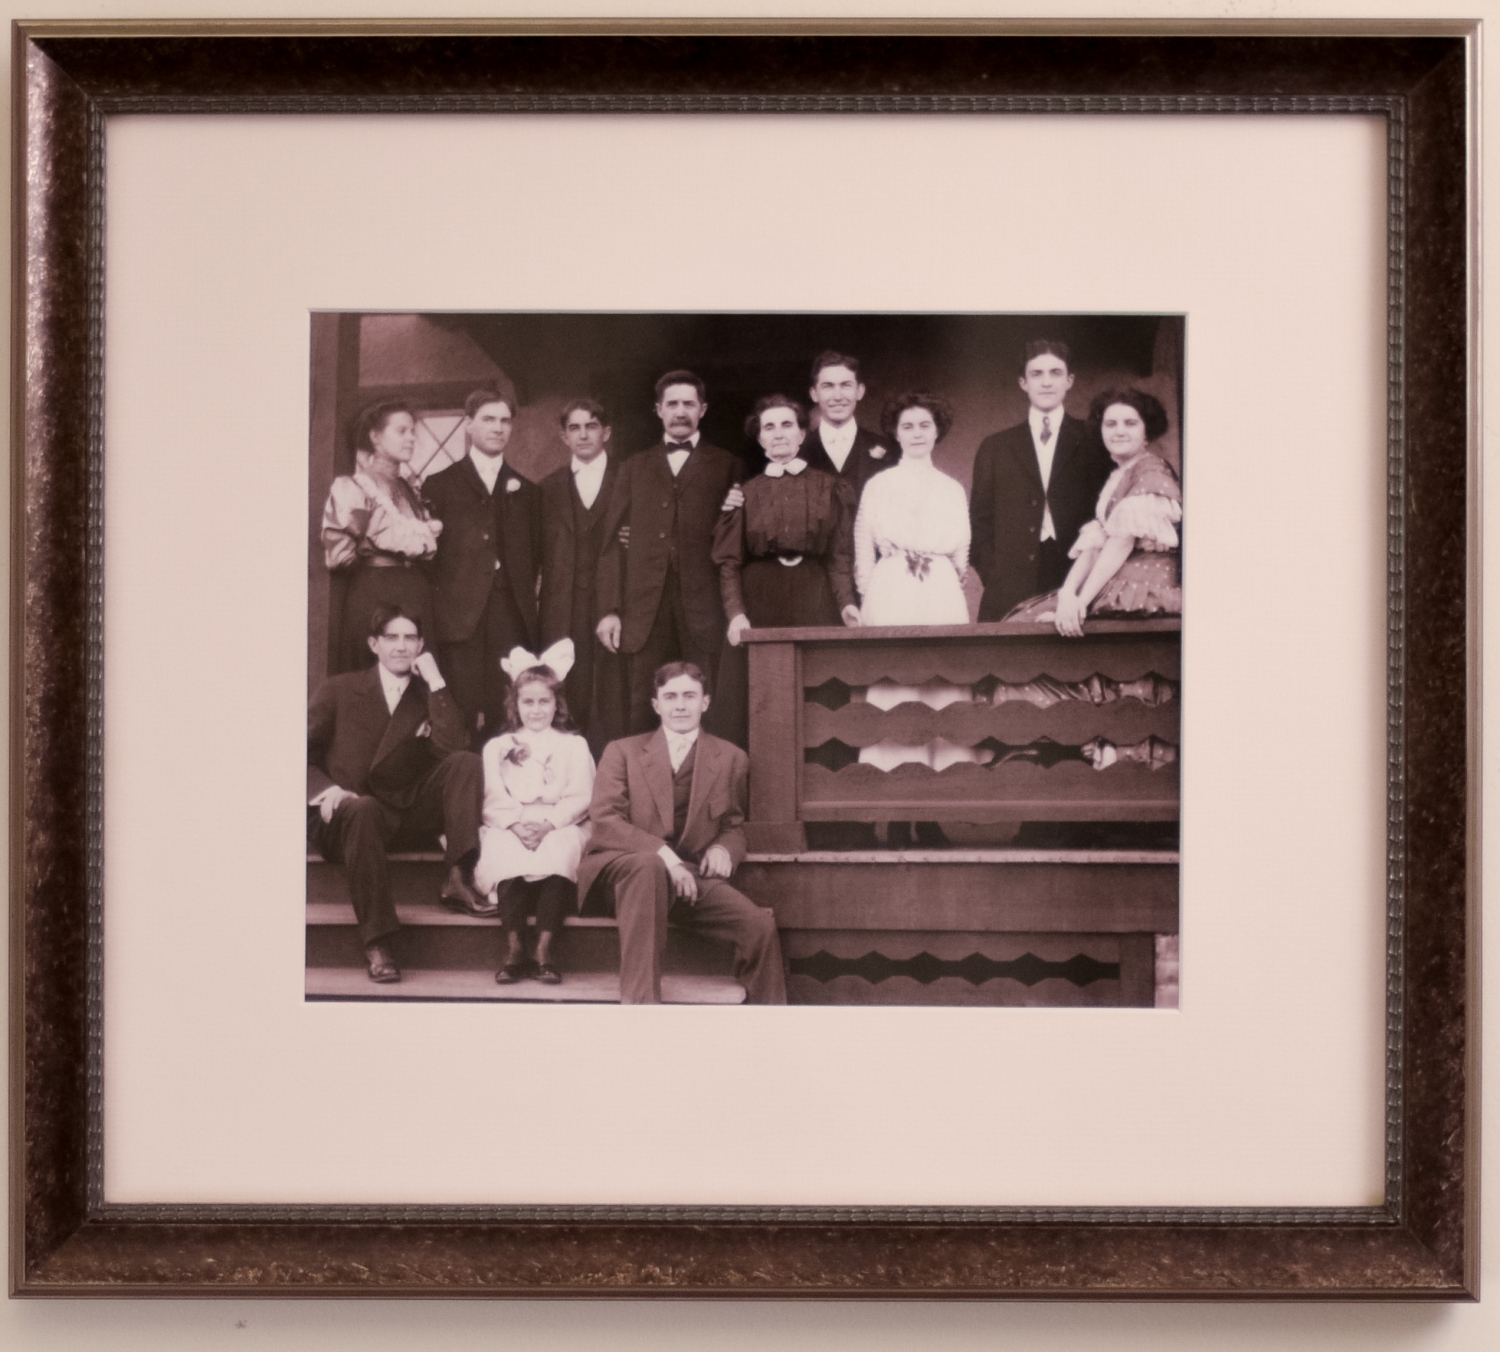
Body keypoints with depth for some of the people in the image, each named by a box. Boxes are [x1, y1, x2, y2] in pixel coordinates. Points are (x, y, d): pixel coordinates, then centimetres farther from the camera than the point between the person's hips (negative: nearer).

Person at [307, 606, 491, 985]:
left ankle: (458, 879, -27)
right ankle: (377, 945, -40)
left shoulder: (428, 697, 11)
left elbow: (452, 748, -9)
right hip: (345, 814, -3)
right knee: (363, 810, -39)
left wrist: (436, 682, -10)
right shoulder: (339, 690, 7)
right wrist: (326, 790, -17)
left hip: (408, 817, 3)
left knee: (466, 762, -16)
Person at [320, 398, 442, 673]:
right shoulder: (350, 488, 0)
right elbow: (339, 553, -9)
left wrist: (424, 542, 0)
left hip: (416, 597, 6)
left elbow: (430, 545, 23)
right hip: (374, 595, -6)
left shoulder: (409, 491, 20)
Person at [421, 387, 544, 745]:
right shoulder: (440, 486, 11)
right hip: (461, 618, -2)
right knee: (463, 721, -8)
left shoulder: (526, 490, 19)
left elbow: (535, 555, 17)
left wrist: (524, 598, 4)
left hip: (513, 618, 2)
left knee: (510, 721, -5)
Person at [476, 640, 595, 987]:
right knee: (504, 851, -34)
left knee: (561, 849, -36)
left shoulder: (573, 745, 18)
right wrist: (517, 824, -14)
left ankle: (544, 950, -40)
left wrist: (549, 823, -14)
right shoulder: (497, 747, 21)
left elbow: (580, 797, 4)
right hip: (509, 828, 1)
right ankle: (514, 949, -38)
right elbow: (492, 799, 6)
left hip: (560, 826, -1)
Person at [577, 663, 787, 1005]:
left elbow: (734, 826, 25)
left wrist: (724, 849, -3)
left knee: (760, 925, -23)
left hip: (688, 878, 3)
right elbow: (604, 821, -2)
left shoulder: (731, 759, 17)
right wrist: (663, 854, -19)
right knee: (649, 866, -40)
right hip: (619, 870, -2)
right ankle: (639, 999, -43)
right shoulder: (622, 752, 11)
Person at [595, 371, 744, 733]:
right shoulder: (635, 468, 18)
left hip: (702, 608, -2)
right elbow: (613, 543, 12)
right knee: (644, 712, -1)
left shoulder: (727, 468, 12)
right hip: (646, 609, 2)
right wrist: (609, 610, 3)